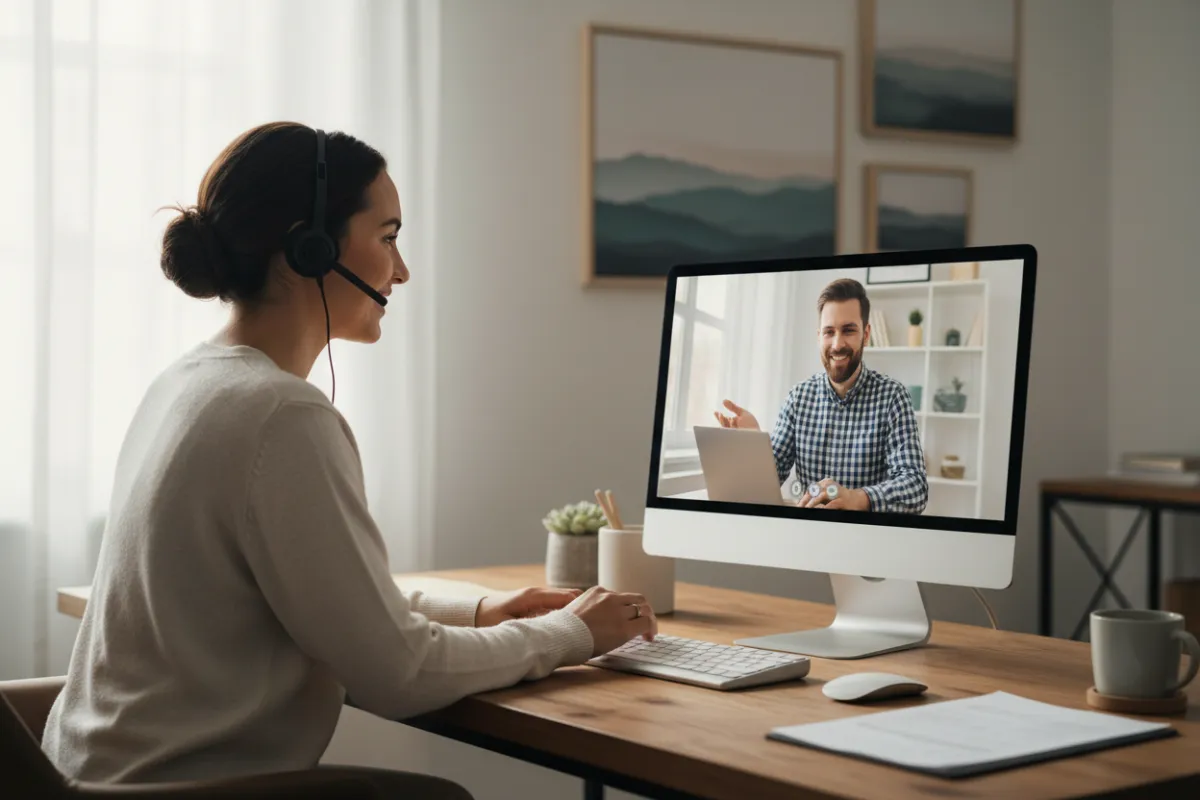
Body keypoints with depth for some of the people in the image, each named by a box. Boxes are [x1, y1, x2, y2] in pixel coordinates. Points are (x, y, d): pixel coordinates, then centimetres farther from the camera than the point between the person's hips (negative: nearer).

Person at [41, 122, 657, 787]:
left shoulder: (188, 383, 7)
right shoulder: (283, 417, -21)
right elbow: (397, 676, -17)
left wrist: (476, 613, 8)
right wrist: (568, 634, -4)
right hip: (190, 781, -8)